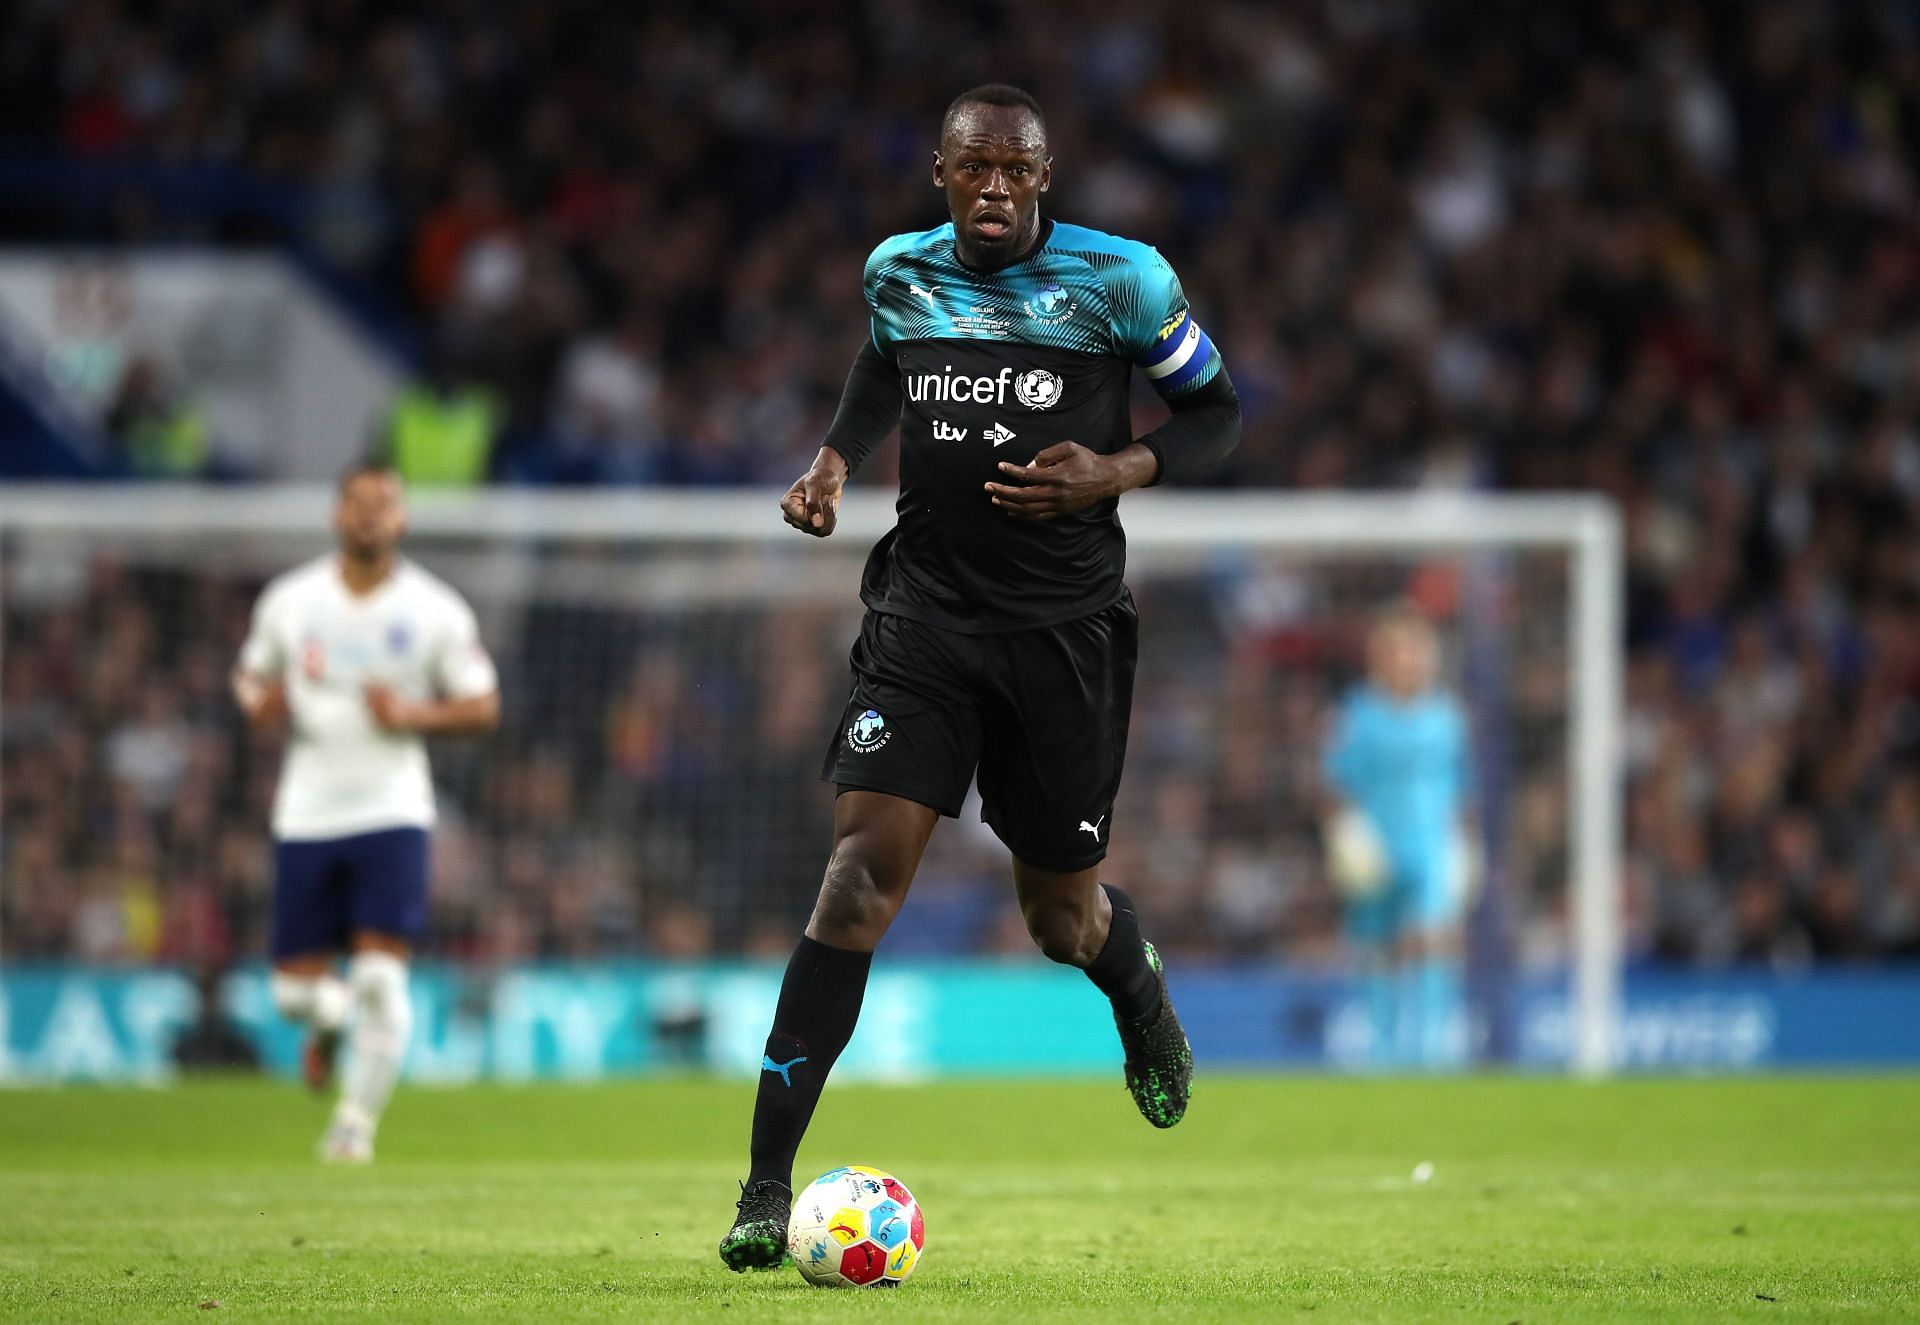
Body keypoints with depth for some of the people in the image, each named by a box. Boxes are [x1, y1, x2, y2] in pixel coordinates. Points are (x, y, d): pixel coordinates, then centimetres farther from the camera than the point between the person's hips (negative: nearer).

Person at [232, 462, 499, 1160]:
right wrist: (260, 701, -6)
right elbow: (253, 676, 18)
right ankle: (330, 1019, 39)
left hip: (392, 809, -2)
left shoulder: (435, 611, -1)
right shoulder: (290, 600, 4)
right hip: (307, 813, 2)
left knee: (382, 978, -13)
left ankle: (357, 1121, 2)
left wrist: (412, 715, -14)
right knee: (294, 988, 2)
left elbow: (483, 706, 3)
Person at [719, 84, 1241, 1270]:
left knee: (1063, 922, 8)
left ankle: (1139, 991, 51)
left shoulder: (1120, 280, -7)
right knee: (865, 865, -16)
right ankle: (767, 1187, -17)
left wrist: (1119, 471, -15)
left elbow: (1218, 411, 4)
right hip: (926, 616, 1)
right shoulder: (899, 274, 2)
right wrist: (834, 460, 5)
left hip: (1067, 628, -1)